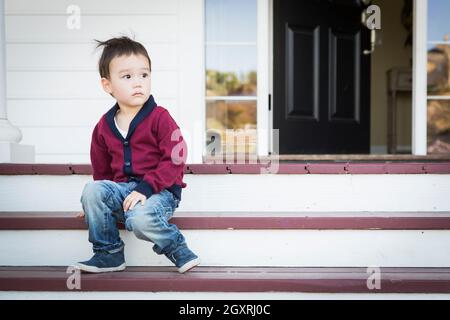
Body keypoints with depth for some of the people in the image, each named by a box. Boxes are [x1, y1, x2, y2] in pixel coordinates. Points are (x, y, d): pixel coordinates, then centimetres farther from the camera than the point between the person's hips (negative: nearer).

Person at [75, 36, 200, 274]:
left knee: (139, 217, -35)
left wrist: (146, 187, -23)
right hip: (122, 188, 6)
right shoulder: (103, 126, 8)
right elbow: (102, 171, 20)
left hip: (159, 190, -5)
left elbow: (175, 159, -14)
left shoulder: (159, 118, -7)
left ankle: (177, 248, -6)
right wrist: (94, 204, 16)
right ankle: (108, 253, -6)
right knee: (92, 190, -22)